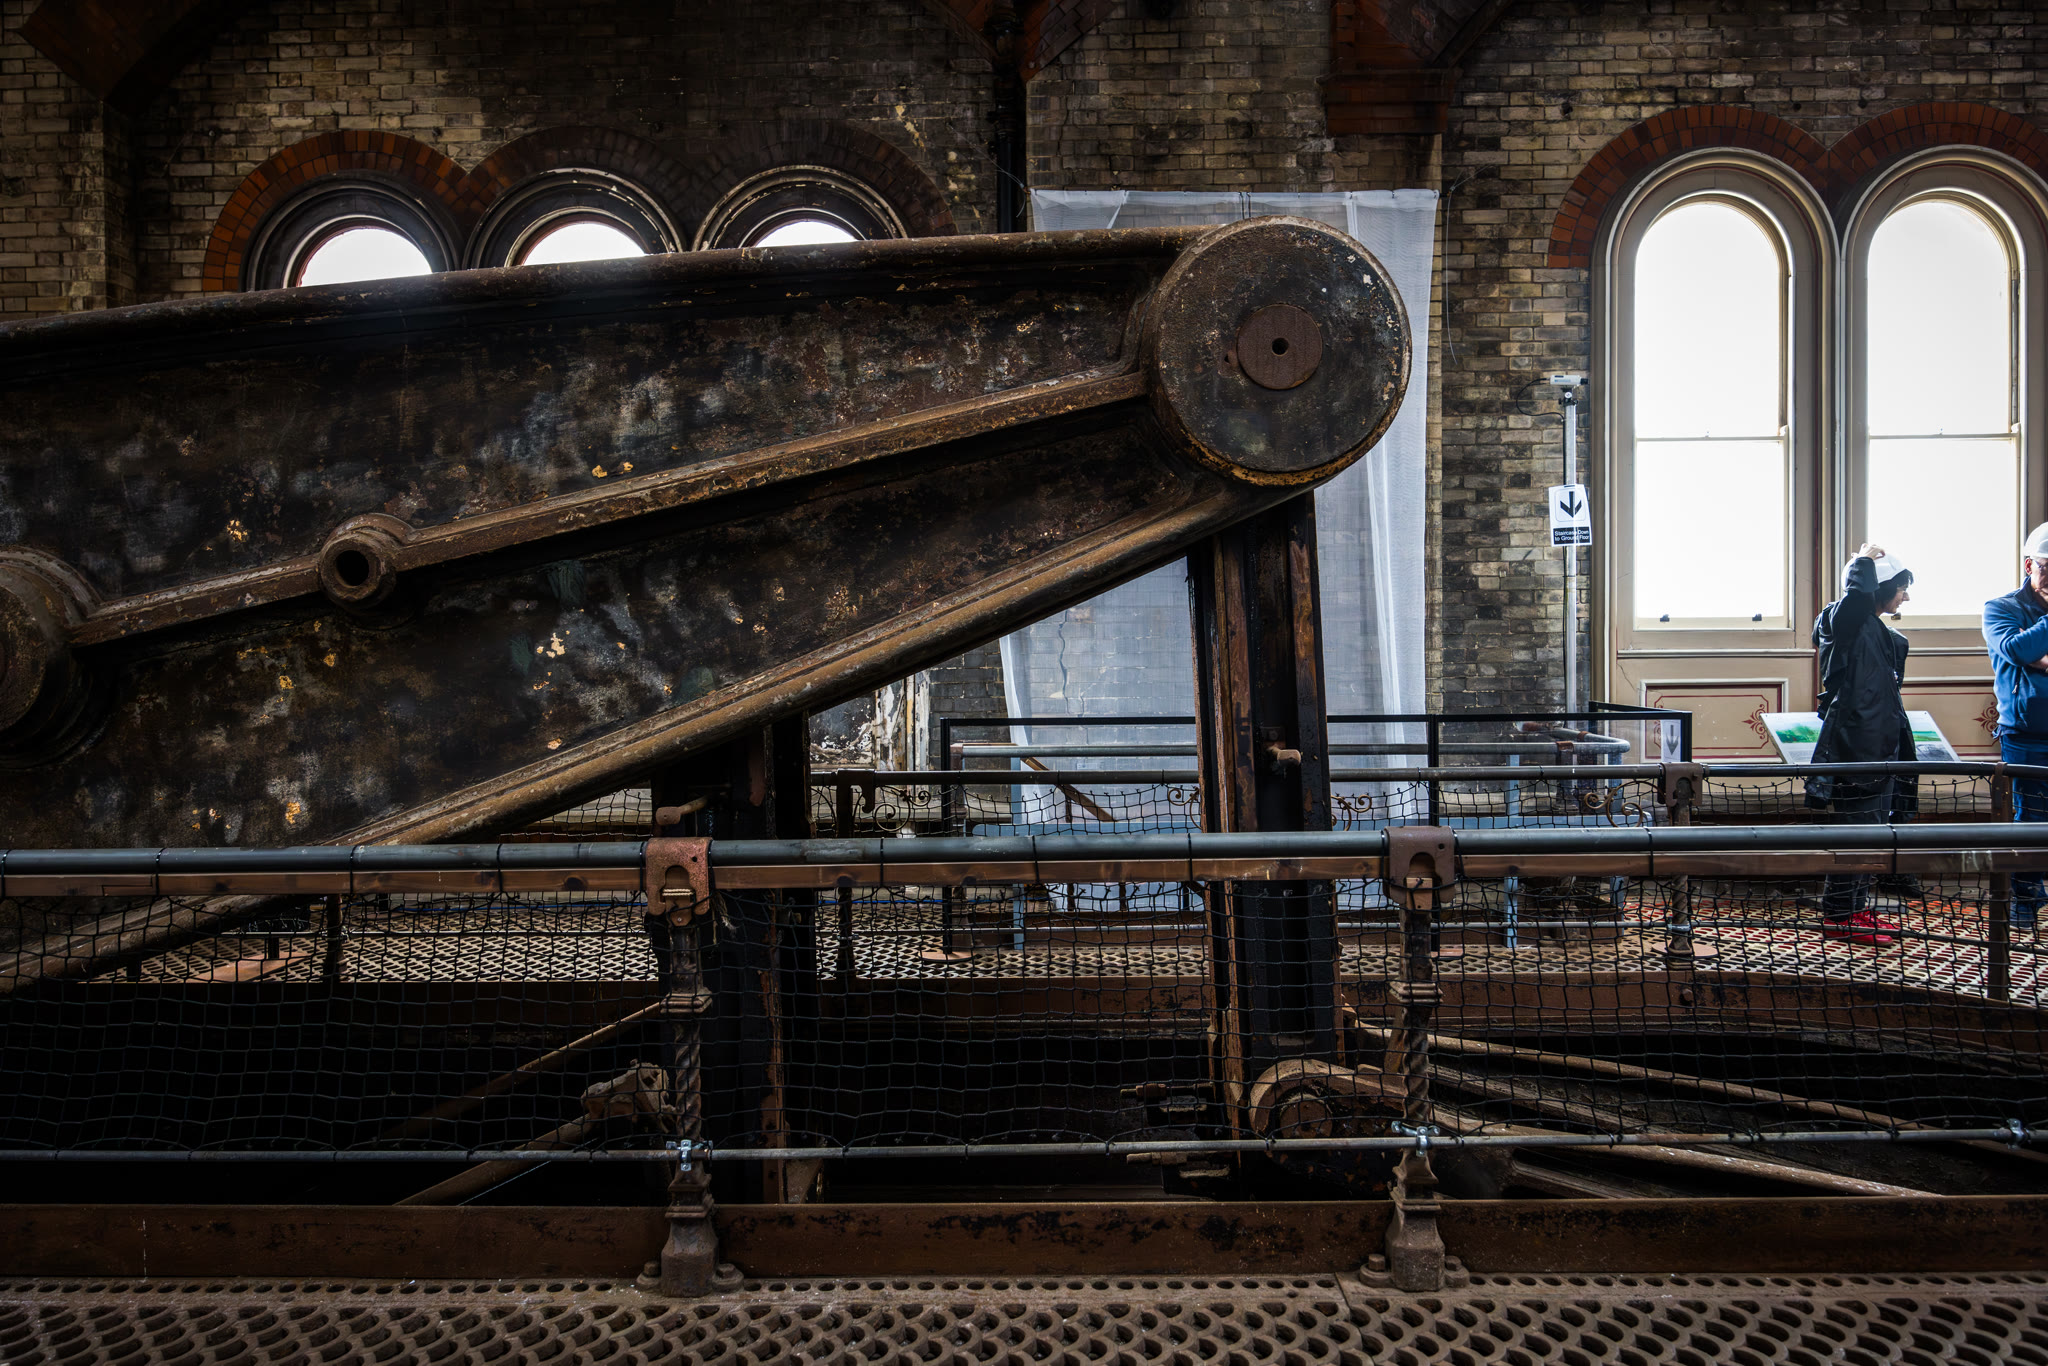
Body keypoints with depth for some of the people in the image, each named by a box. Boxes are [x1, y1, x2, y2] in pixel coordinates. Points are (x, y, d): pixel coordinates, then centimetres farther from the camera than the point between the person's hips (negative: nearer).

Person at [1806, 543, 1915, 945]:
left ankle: (1855, 910, 21)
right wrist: (1865, 561, -15)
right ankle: (1838, 917, 0)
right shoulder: (1846, 623, -10)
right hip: (1852, 748, -10)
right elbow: (1858, 594, -36)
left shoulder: (1884, 635, 17)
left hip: (1879, 748, 10)